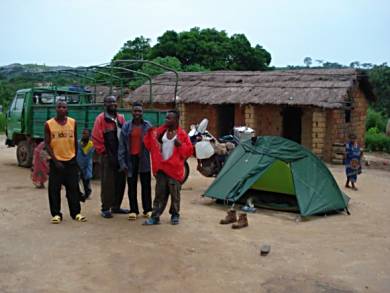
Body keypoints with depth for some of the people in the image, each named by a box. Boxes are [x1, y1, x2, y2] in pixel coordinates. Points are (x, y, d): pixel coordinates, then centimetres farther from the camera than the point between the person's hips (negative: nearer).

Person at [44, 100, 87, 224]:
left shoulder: (73, 122, 4)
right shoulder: (49, 124, -3)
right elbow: (47, 144, -3)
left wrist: (76, 156, 10)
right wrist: (55, 160, -10)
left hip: (71, 161, 2)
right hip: (56, 161, -1)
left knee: (73, 188, 4)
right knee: (54, 189, 2)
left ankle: (76, 213, 13)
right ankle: (56, 214, 12)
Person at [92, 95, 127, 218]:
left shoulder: (120, 118, 13)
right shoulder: (101, 118, -6)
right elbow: (96, 138, -10)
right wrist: (104, 152, -11)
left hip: (121, 156, 6)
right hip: (108, 157, -6)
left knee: (120, 182, 11)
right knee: (107, 183, -3)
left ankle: (116, 206, 23)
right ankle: (105, 208, 6)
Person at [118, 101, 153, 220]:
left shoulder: (148, 126, 2)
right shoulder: (126, 126, 3)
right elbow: (122, 145, 1)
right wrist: (122, 161, -6)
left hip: (144, 159, -1)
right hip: (131, 158, 1)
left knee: (146, 185, 6)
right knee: (131, 186, 6)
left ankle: (147, 209, 16)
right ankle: (133, 210, 14)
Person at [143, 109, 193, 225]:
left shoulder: (182, 134, -4)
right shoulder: (161, 131, 6)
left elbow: (189, 151, -4)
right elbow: (150, 145, 9)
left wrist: (180, 144, -20)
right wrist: (150, 134, -5)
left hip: (174, 169, -3)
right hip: (161, 168, 3)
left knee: (175, 193, 6)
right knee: (160, 193, 7)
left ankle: (175, 215, 23)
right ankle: (155, 217, 11)